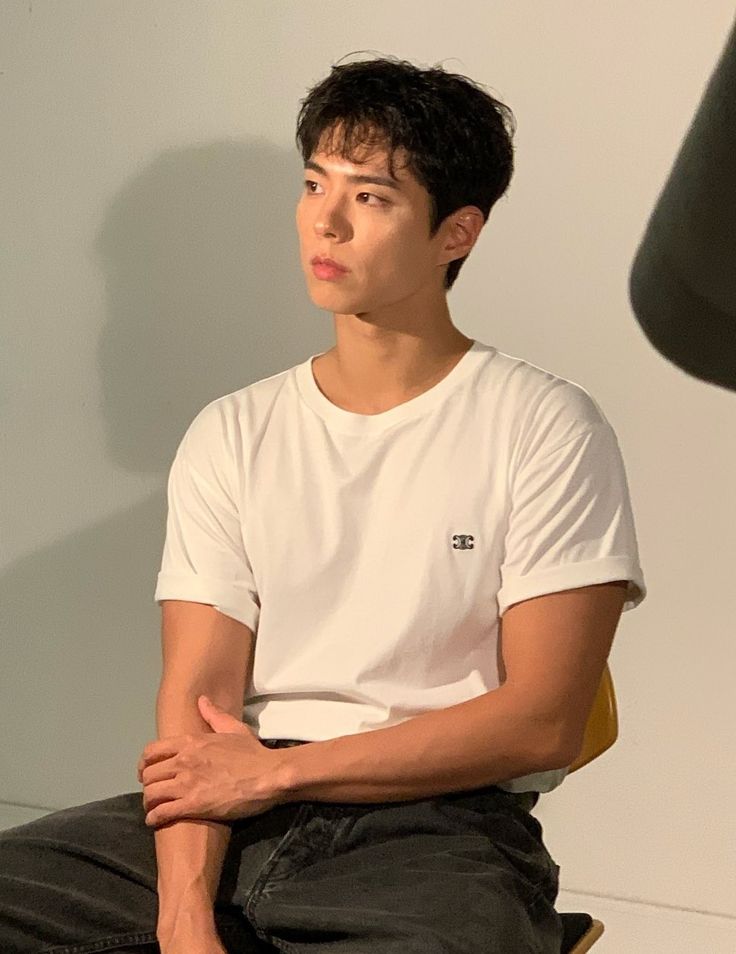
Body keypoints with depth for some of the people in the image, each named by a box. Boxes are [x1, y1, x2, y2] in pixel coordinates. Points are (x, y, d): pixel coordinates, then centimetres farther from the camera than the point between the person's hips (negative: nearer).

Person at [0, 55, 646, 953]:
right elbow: (193, 698, 3)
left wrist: (276, 771, -7)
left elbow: (543, 721, -5)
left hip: (442, 824, -4)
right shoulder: (231, 435, 12)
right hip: (236, 816, 4)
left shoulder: (545, 429, 1)